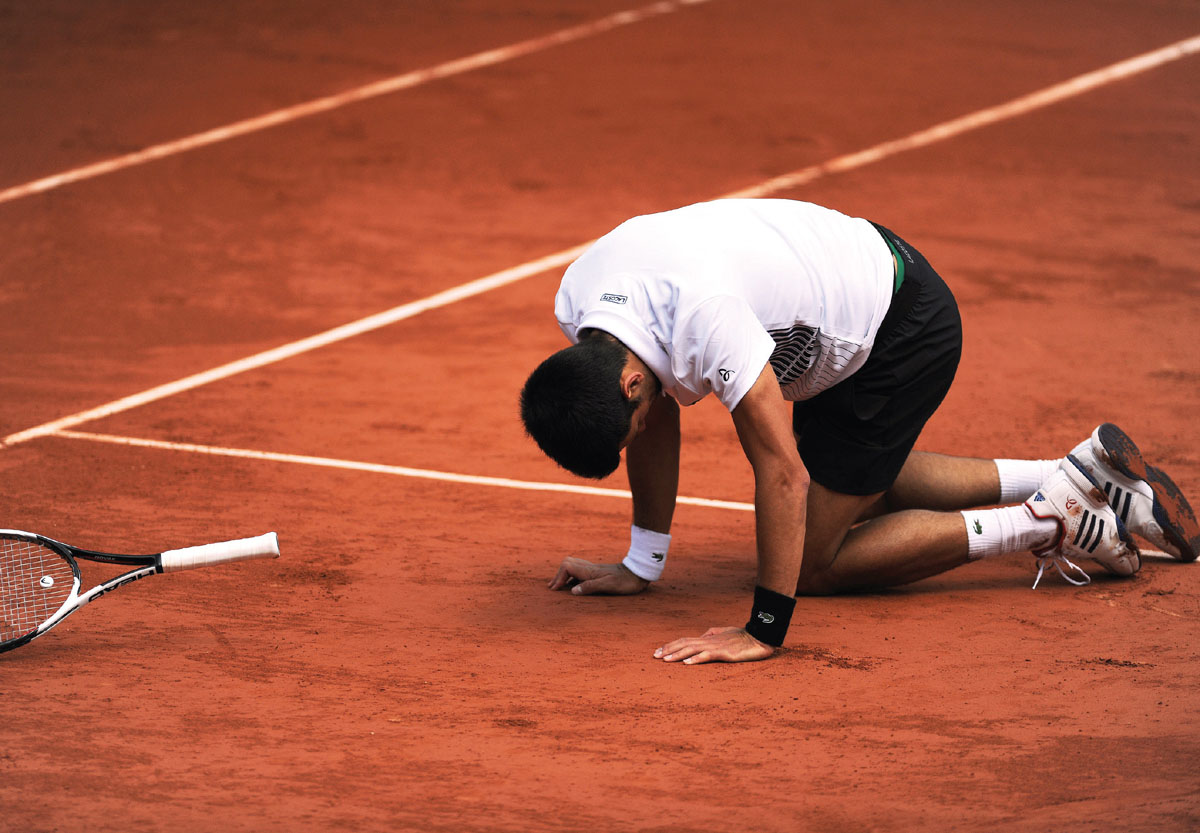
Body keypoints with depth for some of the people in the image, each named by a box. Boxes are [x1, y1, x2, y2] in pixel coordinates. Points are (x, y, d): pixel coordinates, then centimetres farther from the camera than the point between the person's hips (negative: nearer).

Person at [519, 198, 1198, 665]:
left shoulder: (702, 315, -41)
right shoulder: (577, 306, -15)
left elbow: (782, 471, -37)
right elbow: (656, 420, 4)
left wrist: (766, 629, -37)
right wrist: (643, 563, 4)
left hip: (906, 327, -9)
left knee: (814, 559, -4)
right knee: (857, 490, 29)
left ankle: (1049, 521, 1)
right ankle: (1083, 474, 30)